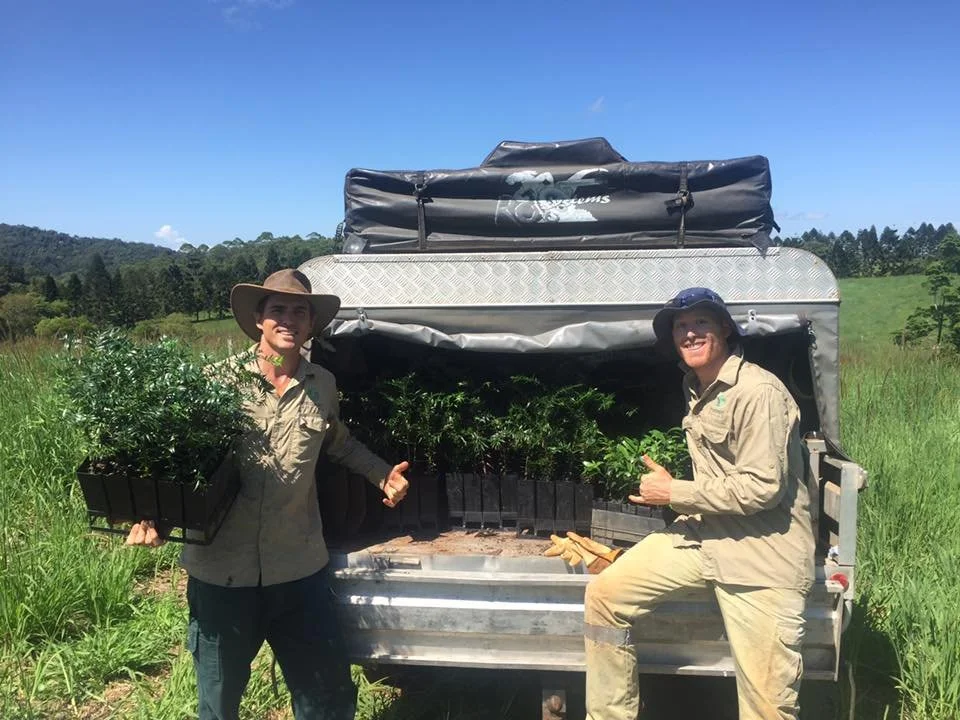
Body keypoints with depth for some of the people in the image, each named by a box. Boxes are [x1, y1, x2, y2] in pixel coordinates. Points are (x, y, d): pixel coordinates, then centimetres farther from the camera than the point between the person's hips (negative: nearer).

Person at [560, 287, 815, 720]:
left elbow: (761, 488, -23)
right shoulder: (695, 387, 12)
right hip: (704, 534, 8)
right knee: (605, 592, -2)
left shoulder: (759, 392, -17)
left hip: (762, 556, -8)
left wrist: (674, 493, -15)